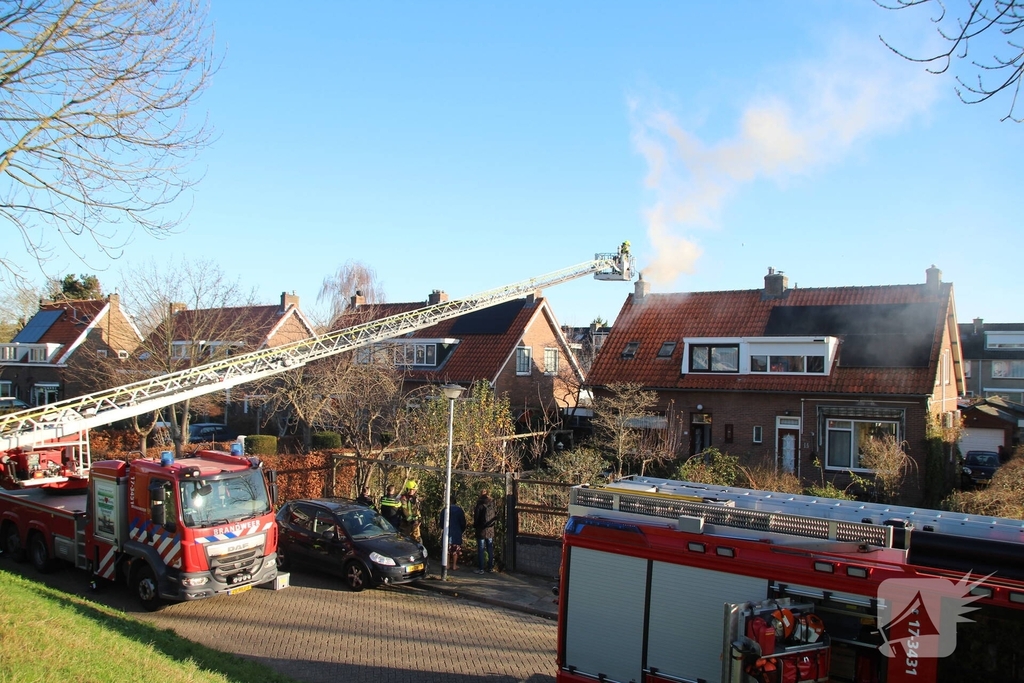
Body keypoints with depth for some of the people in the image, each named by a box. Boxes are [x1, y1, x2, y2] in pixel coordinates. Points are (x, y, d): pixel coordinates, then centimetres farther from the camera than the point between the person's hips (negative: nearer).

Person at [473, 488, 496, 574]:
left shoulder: (479, 506, -13)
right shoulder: (492, 504, 1)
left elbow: (476, 518, -9)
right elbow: (495, 517, 7)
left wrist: (474, 526, 5)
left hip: (481, 531, -5)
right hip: (490, 530, 5)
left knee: (481, 550, 1)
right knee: (490, 550, 12)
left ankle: (480, 568, 1)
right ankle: (490, 567, 16)